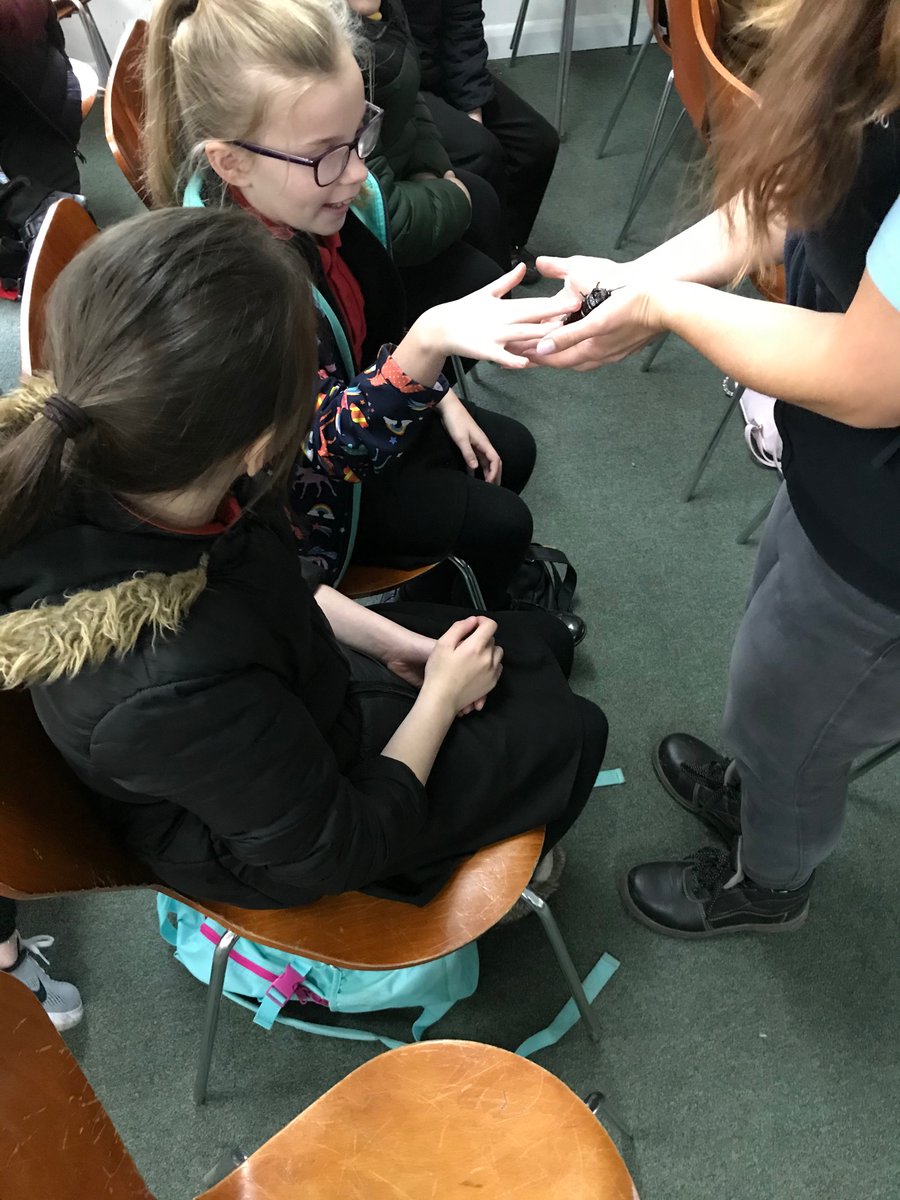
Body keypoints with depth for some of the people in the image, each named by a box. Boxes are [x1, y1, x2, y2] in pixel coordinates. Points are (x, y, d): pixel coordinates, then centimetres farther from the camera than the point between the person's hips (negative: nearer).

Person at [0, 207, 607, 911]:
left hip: (291, 689, 6)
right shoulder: (172, 695, -46)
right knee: (571, 733, 10)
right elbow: (332, 848, -25)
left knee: (541, 643, 17)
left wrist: (393, 641, -2)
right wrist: (439, 698, -13)